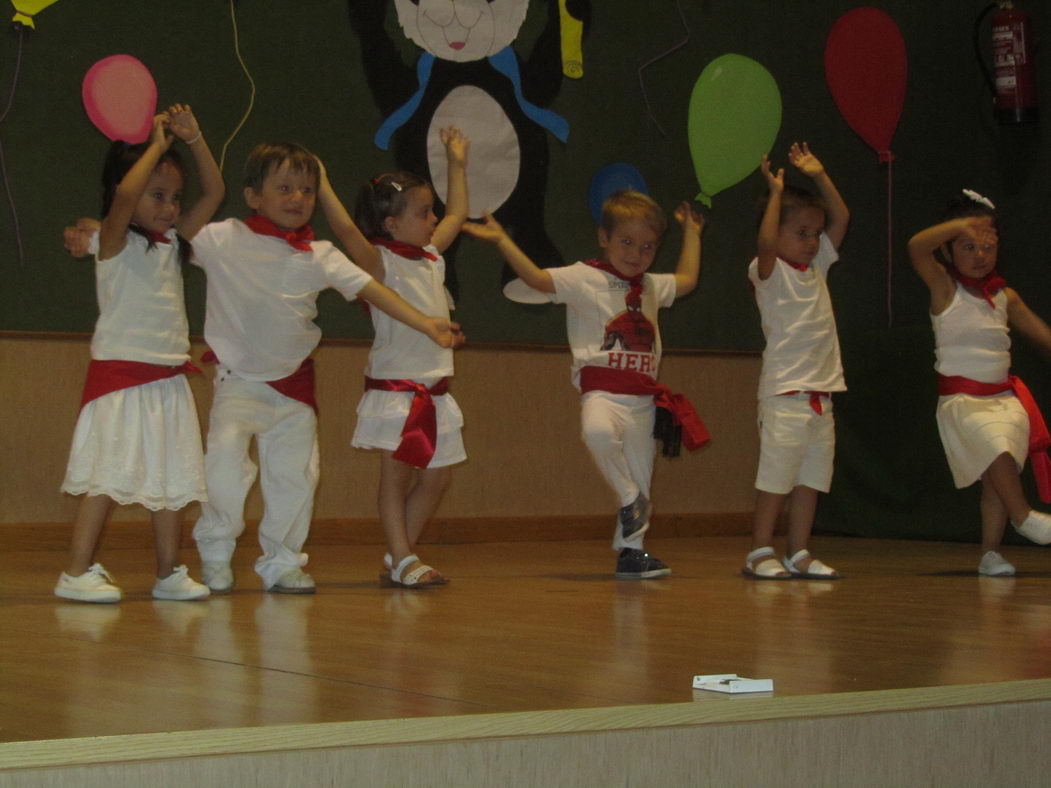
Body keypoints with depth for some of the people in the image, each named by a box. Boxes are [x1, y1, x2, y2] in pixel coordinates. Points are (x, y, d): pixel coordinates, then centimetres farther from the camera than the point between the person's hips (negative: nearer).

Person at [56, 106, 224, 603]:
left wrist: (194, 140, 8)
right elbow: (124, 195, -27)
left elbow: (214, 194, 17)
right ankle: (77, 572, -7)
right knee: (110, 475, -11)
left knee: (172, 477, 7)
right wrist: (157, 145, -15)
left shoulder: (173, 241, 14)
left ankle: (168, 573, 13)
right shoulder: (115, 240, -6)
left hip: (168, 378, 7)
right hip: (120, 374, -7)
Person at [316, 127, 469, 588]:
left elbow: (457, 214, 29)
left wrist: (457, 163, 34)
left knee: (437, 474, 10)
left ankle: (398, 557, 16)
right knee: (396, 474, -4)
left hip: (433, 389, 8)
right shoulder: (380, 261, -9)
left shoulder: (430, 256, 13)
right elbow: (344, 228, -27)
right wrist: (321, 185, -31)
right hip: (395, 387, -8)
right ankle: (403, 562, -3)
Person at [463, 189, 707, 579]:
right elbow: (537, 278, -12)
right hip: (602, 390, -6)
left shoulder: (651, 286, 20)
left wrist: (691, 232, 39)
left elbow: (687, 278, 38)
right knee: (598, 431, -39)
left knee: (640, 478, 7)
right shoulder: (583, 278, -1)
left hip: (644, 397, 6)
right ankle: (630, 498, -16)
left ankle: (631, 550, 21)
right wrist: (501, 240, -19)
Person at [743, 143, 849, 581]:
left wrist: (819, 177, 8)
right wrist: (775, 193, -19)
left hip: (821, 392, 7)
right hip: (784, 392, -7)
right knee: (775, 477, -5)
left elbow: (841, 219, 15)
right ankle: (760, 553, 1)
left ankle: (798, 554, 14)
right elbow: (765, 242, -26)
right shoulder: (769, 272, -5)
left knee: (812, 477, 8)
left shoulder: (817, 266, 15)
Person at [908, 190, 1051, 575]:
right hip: (960, 398, -5)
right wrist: (960, 225, -21)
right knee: (996, 444, -31)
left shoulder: (1005, 297, 12)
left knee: (996, 475, -6)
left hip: (1004, 397, 5)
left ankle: (990, 552, 0)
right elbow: (916, 247, -18)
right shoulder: (944, 287, -1)